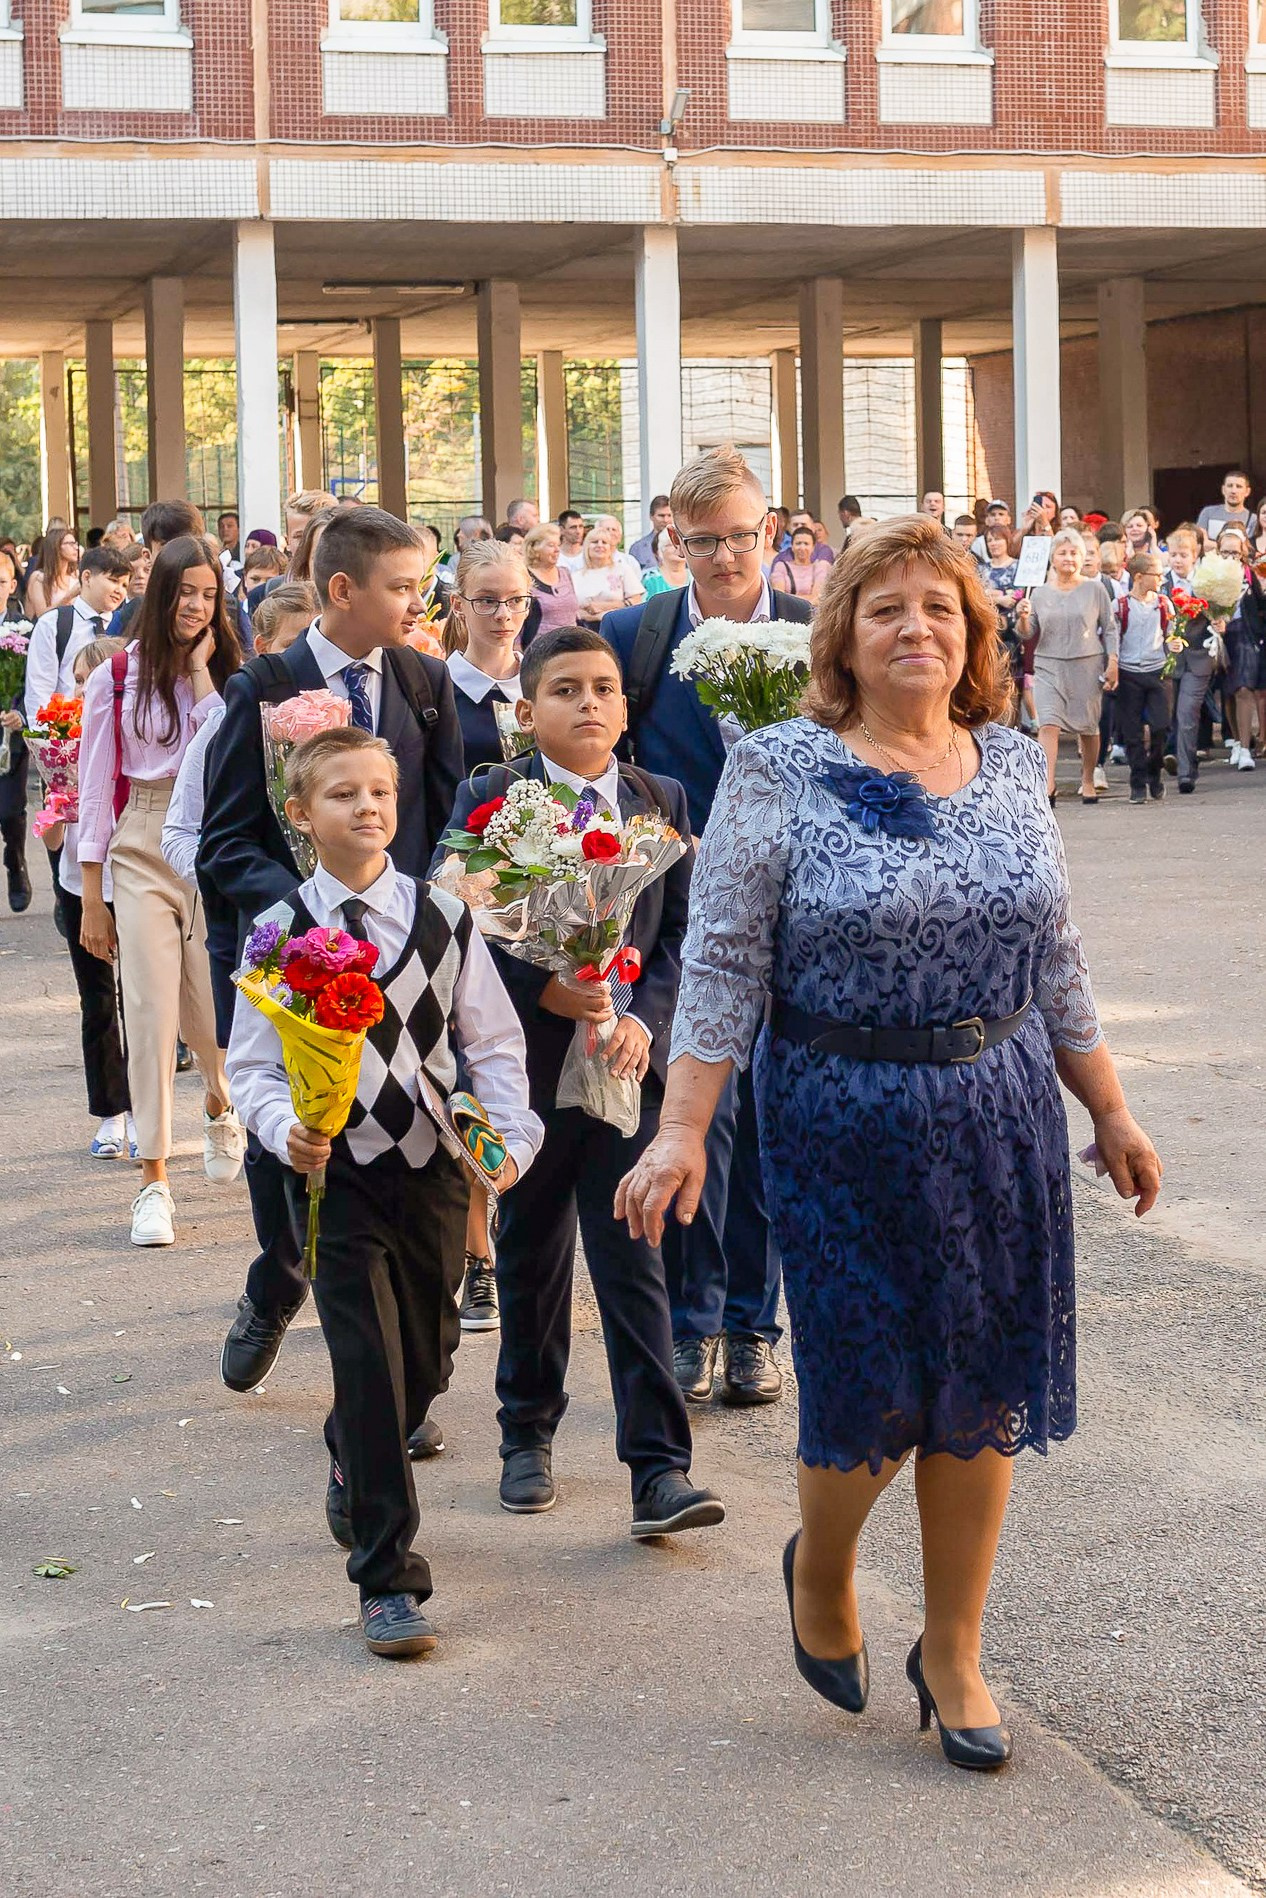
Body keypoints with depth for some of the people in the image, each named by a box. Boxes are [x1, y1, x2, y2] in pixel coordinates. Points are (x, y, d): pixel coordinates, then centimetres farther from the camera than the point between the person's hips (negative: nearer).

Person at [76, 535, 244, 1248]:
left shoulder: (230, 671, 5)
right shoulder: (117, 678, 2)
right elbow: (97, 787, 4)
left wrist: (200, 671, -10)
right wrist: (93, 897, 2)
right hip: (142, 849, -1)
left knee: (211, 1014, 1)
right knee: (151, 1012, -6)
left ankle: (221, 1104, 36)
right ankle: (154, 1177, 0)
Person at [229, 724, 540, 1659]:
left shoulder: (443, 916, 0)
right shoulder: (282, 932, -4)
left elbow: (493, 1042, 3)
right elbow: (254, 1066, -2)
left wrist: (511, 1137, -12)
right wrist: (287, 1129, -21)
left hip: (433, 1162, 3)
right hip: (337, 1170, -3)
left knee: (426, 1360, 14)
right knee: (369, 1366, -8)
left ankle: (355, 1469, 47)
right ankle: (388, 1580, -2)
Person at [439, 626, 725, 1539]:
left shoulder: (661, 801, 6)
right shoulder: (487, 803, -2)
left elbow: (681, 930, 6)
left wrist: (645, 1019, -10)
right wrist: (545, 989, -20)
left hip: (628, 1063, 1)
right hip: (528, 1063, -1)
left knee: (635, 1263, -5)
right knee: (532, 1259, 13)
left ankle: (658, 1467, -5)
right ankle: (528, 1437, 31)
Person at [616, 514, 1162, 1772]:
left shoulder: (1009, 768, 7)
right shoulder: (779, 772, -7)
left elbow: (1054, 959, 13)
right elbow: (722, 963, -8)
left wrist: (1109, 1111, 14)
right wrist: (681, 1131, -14)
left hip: (1002, 1110, 4)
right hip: (846, 1121, -4)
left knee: (983, 1386, 7)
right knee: (871, 1387, 1)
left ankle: (952, 1652, 24)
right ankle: (821, 1567, 34)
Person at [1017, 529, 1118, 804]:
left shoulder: (1094, 590, 4)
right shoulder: (1040, 593, 7)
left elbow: (1109, 630, 6)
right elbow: (1028, 634, 7)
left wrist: (1113, 663, -2)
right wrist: (1023, 618, -14)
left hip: (1087, 666, 0)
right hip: (1048, 666, 0)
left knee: (1088, 727, 7)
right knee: (1048, 723, -15)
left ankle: (1088, 782, 25)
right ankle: (1047, 784, -23)